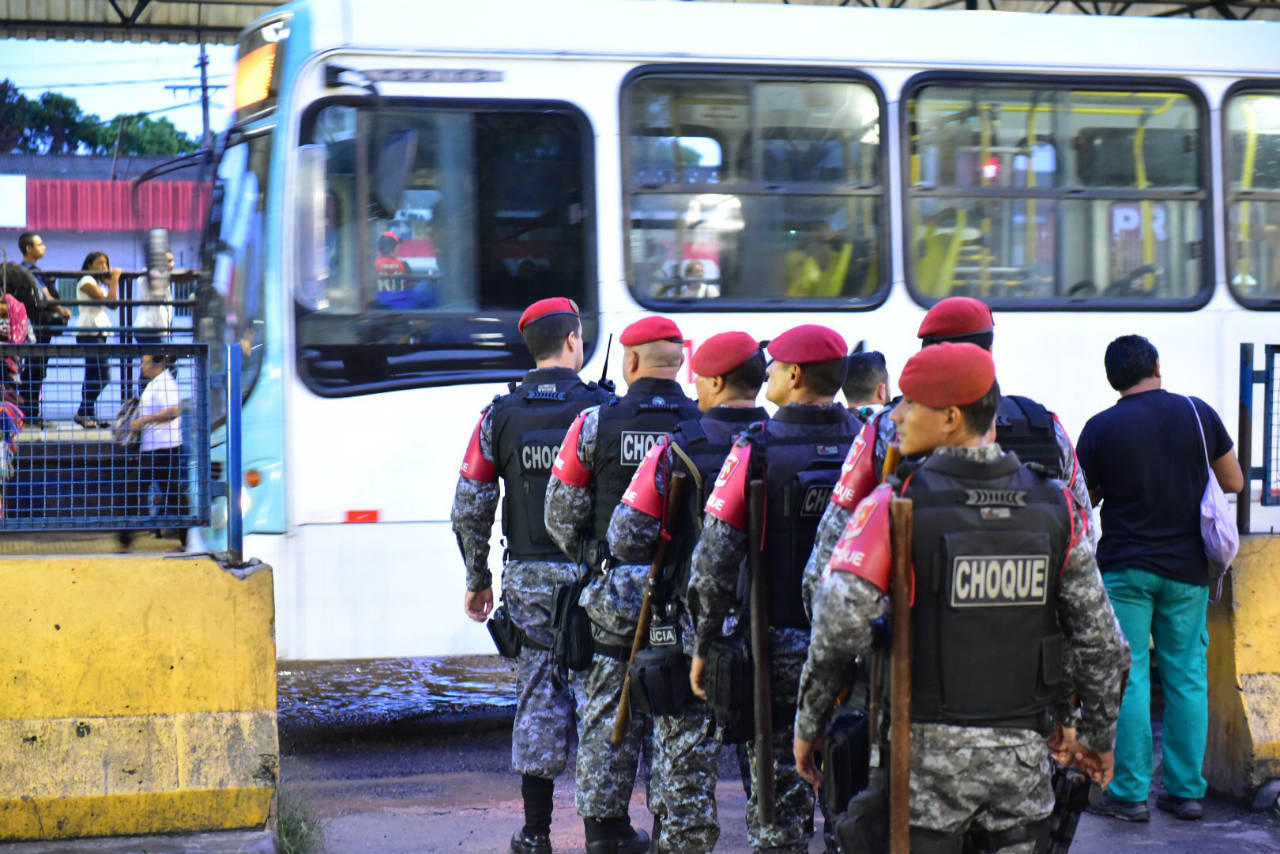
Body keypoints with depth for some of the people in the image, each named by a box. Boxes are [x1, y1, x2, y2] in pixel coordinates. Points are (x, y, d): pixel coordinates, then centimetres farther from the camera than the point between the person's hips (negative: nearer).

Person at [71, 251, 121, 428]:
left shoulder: (99, 282, 22)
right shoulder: (86, 281, -7)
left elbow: (113, 304, 12)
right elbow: (108, 300, -16)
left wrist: (113, 281, 11)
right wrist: (115, 279, -8)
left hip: (99, 332, 10)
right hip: (89, 332, -10)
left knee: (93, 376, 10)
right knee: (102, 376, -16)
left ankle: (88, 414, 13)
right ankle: (84, 412, -12)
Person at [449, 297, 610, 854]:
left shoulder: (500, 416, 1)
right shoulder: (603, 409, -5)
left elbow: (470, 509, 1)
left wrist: (478, 580, 12)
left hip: (529, 579, 2)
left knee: (539, 701, 6)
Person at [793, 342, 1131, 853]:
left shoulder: (897, 505, -10)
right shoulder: (1055, 507, 3)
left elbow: (839, 627, -16)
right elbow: (1101, 641, 7)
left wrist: (808, 724, -2)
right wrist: (1098, 735, 20)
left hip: (930, 753, -4)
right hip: (1023, 753, 4)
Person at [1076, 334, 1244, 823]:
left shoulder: (1101, 428, -6)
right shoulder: (1199, 414, -1)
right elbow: (1234, 482, 8)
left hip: (1125, 568, -2)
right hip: (1187, 569, 2)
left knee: (1128, 679, 0)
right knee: (1187, 679, 7)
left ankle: (1130, 794, 0)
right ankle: (1186, 791, 11)